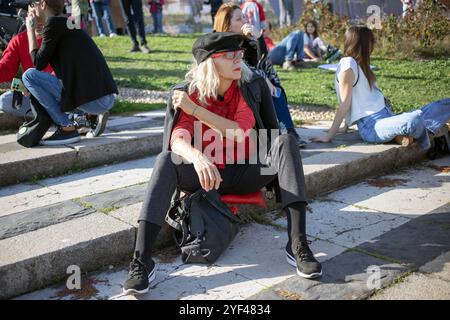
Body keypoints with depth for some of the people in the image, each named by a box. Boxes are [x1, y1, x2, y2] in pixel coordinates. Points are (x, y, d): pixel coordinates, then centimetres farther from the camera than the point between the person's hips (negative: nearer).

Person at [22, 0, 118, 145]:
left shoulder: (54, 22, -6)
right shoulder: (67, 21, 21)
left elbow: (38, 63, -1)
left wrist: (30, 29, 9)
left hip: (93, 99, -9)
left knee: (29, 75, -3)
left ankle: (67, 129, -5)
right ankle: (92, 115, 12)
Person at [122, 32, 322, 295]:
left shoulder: (250, 86, -4)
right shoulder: (189, 94, -7)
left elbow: (240, 133, -18)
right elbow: (178, 141, -23)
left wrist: (194, 109, -21)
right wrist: (197, 157, -47)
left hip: (245, 174, 1)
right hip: (206, 174, 0)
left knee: (285, 142, -26)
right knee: (166, 160, -29)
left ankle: (298, 244, -33)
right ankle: (142, 261, -35)